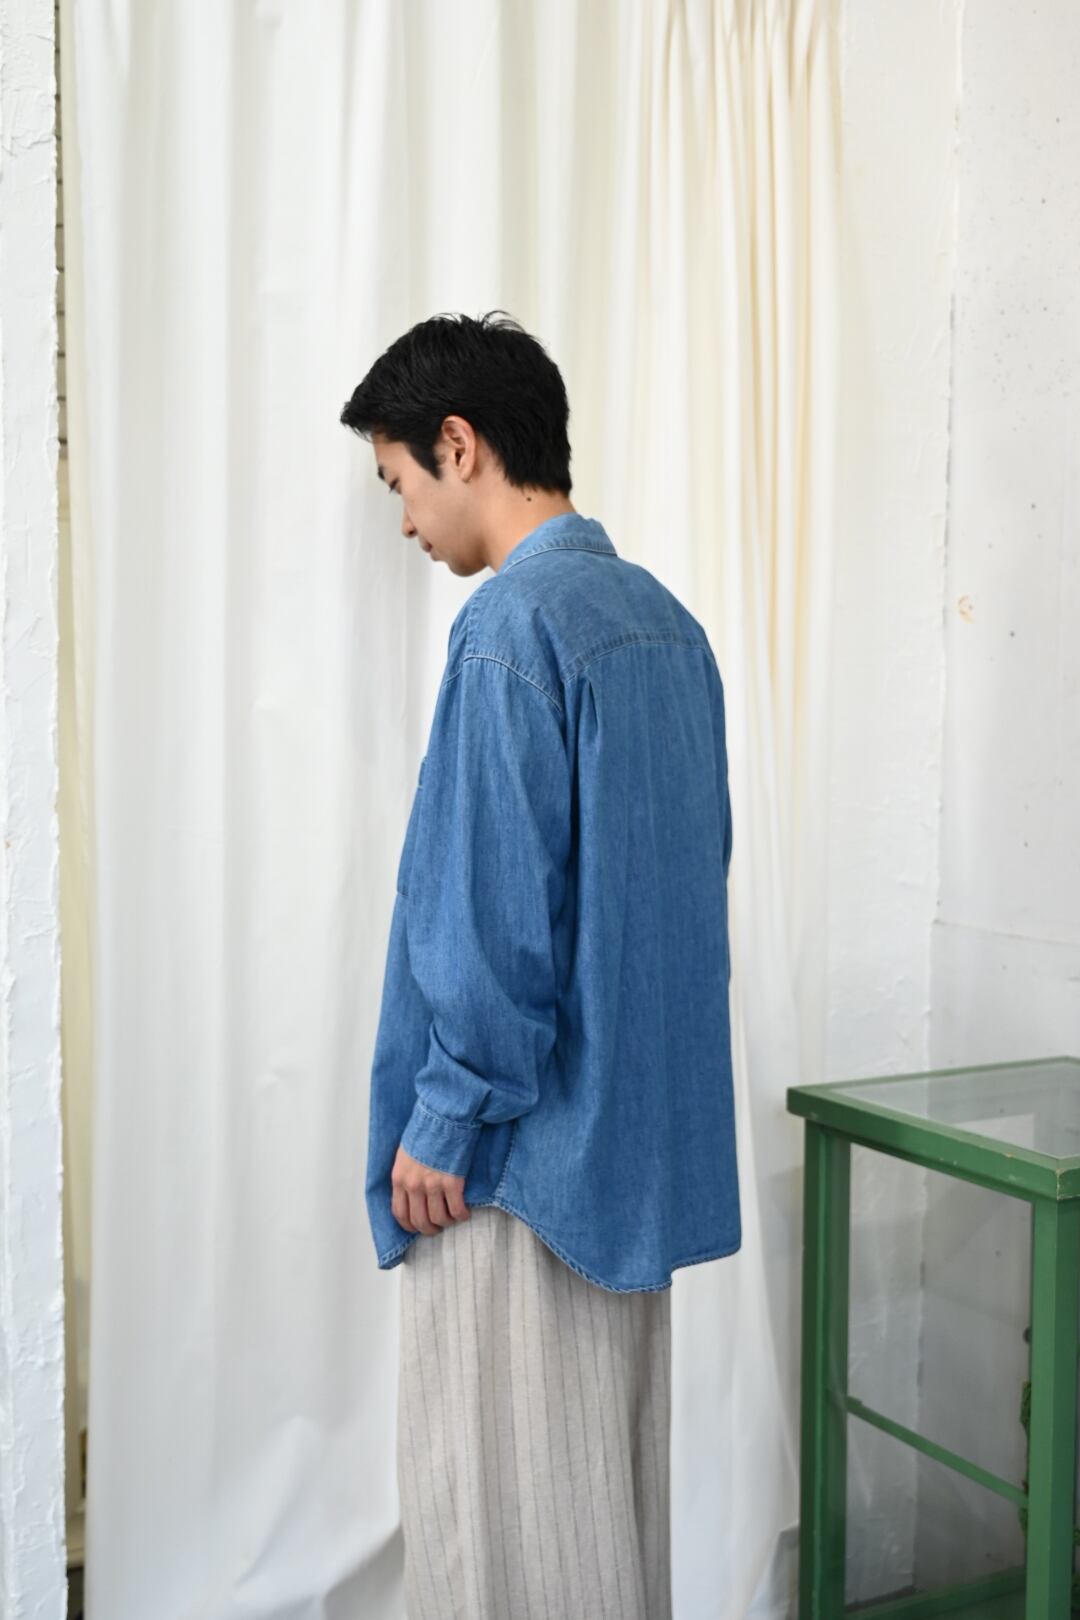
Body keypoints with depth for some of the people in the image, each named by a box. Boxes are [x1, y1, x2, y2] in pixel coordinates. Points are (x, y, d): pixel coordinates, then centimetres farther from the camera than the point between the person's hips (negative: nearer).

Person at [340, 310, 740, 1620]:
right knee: (608, 1458, 19)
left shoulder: (515, 627, -17)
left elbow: (495, 913, -21)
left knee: (498, 1476, 5)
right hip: (646, 1122, 9)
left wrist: (442, 1125, -12)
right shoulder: (664, 619, 9)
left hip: (527, 1138, -9)